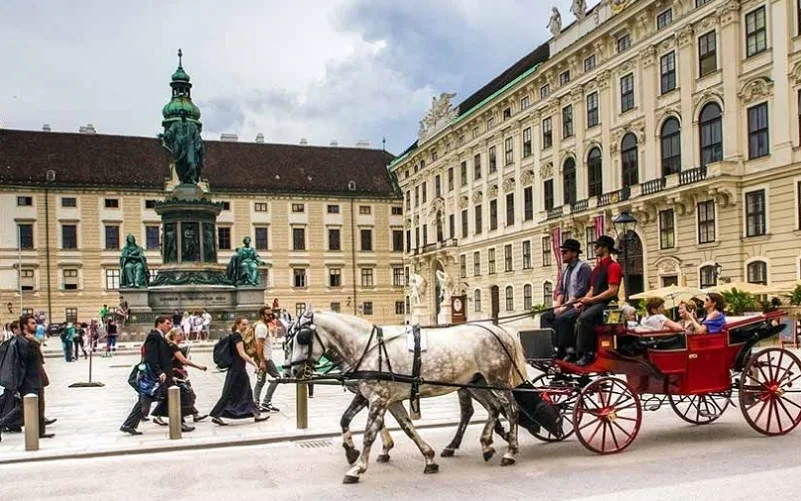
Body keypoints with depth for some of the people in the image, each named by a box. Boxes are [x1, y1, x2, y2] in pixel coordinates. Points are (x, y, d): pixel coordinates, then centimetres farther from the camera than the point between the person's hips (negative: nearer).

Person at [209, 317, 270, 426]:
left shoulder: (236, 336, 13)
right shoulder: (237, 336, -15)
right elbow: (242, 354, -21)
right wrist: (254, 364, -22)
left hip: (239, 368, 10)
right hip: (236, 369, -10)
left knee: (246, 392, 10)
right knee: (229, 393, -4)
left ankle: (256, 414, 13)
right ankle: (216, 416, 2)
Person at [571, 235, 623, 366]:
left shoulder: (613, 266, -6)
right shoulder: (596, 268, 22)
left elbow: (612, 291, -15)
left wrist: (591, 300, -17)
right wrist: (582, 301, 2)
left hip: (605, 303, -9)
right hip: (594, 302, 9)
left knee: (584, 317, -32)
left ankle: (587, 353, -25)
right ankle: (576, 351, -11)